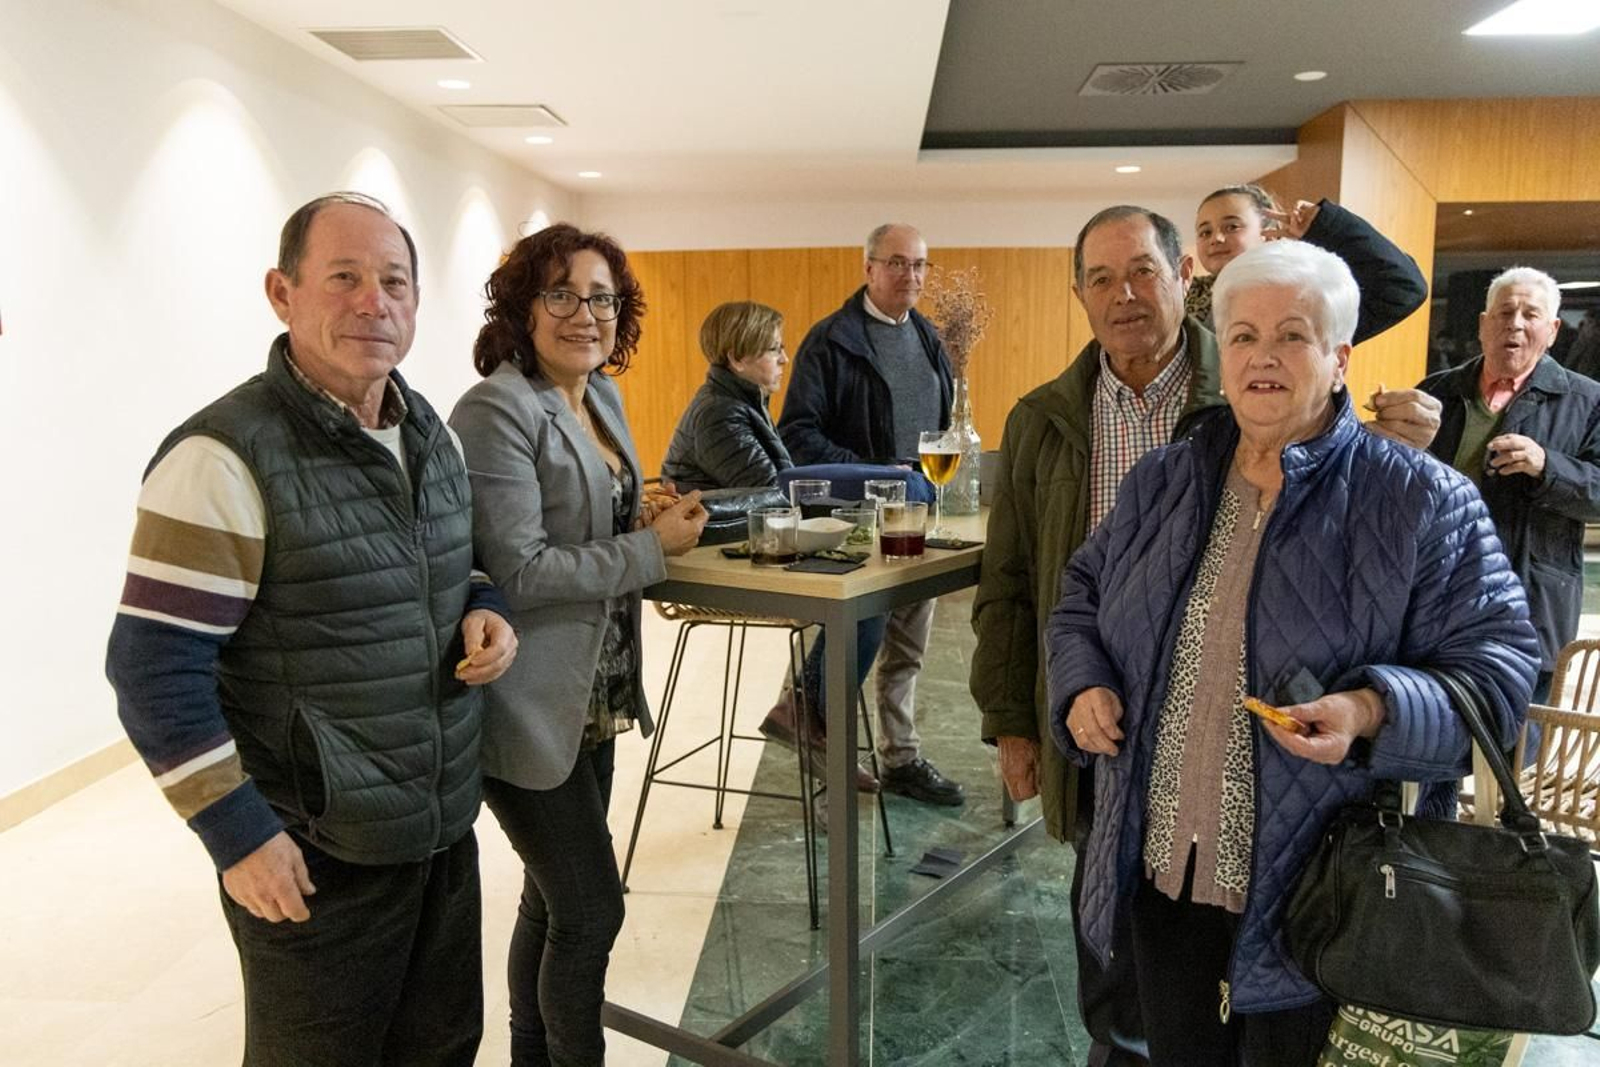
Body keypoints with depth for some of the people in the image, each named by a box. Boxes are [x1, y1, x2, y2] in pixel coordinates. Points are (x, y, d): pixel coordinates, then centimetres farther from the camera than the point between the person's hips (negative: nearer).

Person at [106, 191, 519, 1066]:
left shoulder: (427, 432, 5)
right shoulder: (227, 459, -18)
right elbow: (154, 669, -17)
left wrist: (482, 610, -2)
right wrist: (237, 834, -16)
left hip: (445, 829, 7)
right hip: (312, 859, -7)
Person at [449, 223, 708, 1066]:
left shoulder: (601, 397, 9)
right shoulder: (496, 412, -17)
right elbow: (516, 572, -23)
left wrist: (660, 521, 1)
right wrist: (653, 547, -18)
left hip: (590, 696, 9)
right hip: (528, 705, -8)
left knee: (554, 899, 21)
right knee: (592, 909, 1)